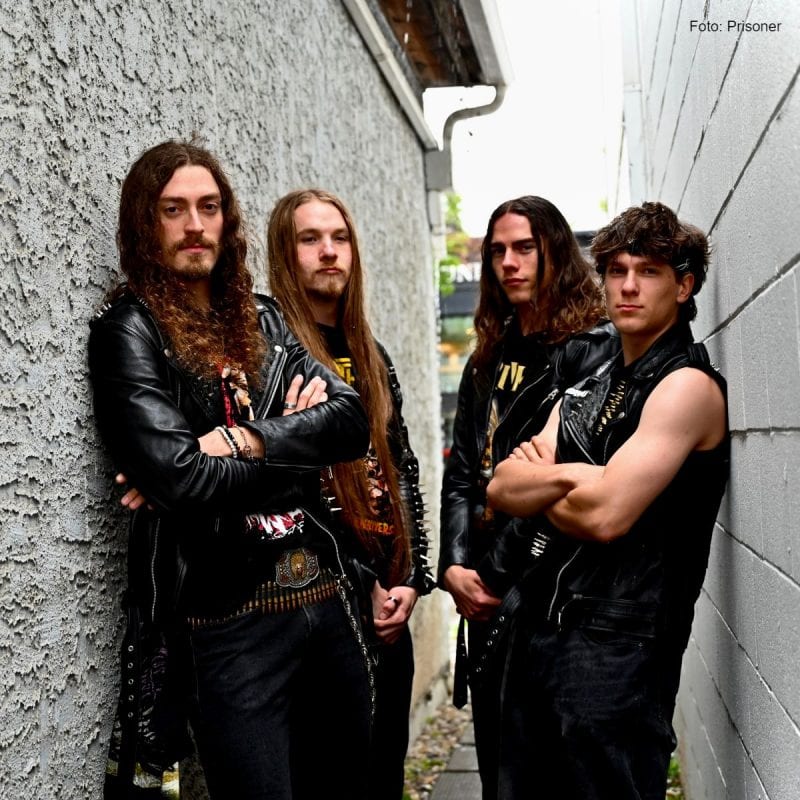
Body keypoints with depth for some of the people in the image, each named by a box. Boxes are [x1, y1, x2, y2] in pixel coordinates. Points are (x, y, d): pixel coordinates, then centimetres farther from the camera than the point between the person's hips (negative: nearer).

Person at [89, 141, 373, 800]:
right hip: (229, 623, -6)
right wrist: (299, 444, -6)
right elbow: (178, 477, -19)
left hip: (328, 601, 6)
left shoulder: (262, 319, 12)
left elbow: (351, 418, -2)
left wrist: (240, 441, -17)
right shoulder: (129, 330, -5)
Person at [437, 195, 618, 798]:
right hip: (486, 595, 7)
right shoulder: (486, 363, 15)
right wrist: (455, 565, -2)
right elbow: (462, 472, 12)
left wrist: (498, 575, -14)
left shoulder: (592, 349, -8)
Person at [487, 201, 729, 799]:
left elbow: (606, 514, -20)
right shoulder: (589, 389, 15)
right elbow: (500, 489, 4)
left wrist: (534, 490, -1)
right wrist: (564, 477, -15)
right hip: (543, 632, 8)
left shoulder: (689, 385, -10)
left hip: (619, 645, -8)